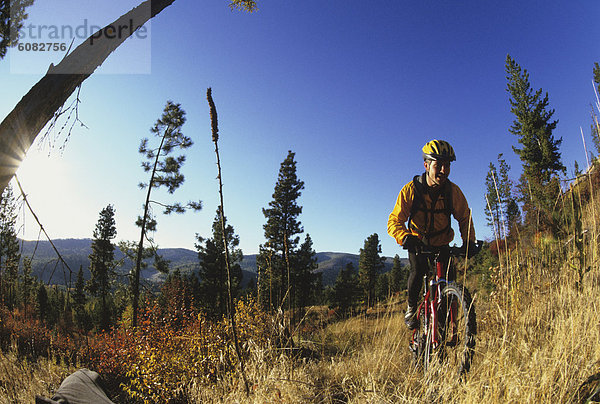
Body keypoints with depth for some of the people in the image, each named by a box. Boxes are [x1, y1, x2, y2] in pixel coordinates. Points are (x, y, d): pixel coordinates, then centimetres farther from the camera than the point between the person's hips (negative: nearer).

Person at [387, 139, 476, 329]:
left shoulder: (453, 191, -17)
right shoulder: (410, 190, -23)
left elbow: (464, 217, -3)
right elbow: (395, 220, -24)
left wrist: (468, 240, -20)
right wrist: (405, 237, -44)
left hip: (442, 244, 2)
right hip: (418, 243, -2)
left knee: (450, 275, -13)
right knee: (417, 272, -22)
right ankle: (412, 307, 4)